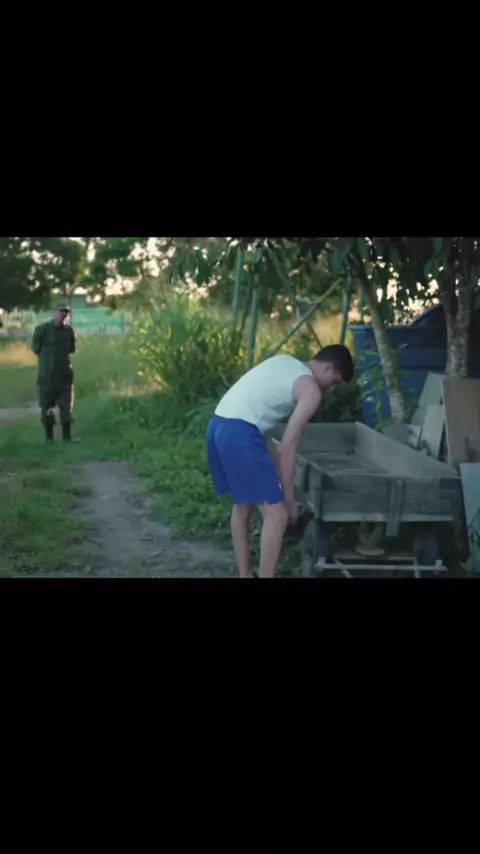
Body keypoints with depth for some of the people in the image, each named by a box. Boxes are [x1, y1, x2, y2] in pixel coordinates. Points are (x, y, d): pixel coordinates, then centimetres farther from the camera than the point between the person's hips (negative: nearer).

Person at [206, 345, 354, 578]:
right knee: (276, 515, -3)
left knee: (242, 506, 23)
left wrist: (274, 464, 26)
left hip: (218, 425, 10)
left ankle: (245, 576, 31)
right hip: (238, 434, -10)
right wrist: (289, 499, 2)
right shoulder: (311, 390, -2)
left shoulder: (284, 363, 24)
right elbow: (288, 446, -5)